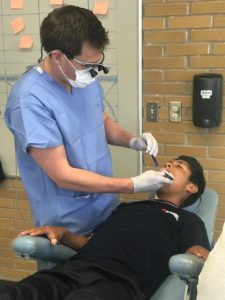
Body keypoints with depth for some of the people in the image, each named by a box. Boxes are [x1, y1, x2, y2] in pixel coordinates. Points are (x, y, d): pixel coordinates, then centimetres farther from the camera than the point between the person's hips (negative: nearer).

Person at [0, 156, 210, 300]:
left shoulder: (187, 220, 22)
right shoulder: (127, 206, 37)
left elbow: (198, 257, 3)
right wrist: (62, 233, 12)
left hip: (119, 281, -4)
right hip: (71, 270, 5)